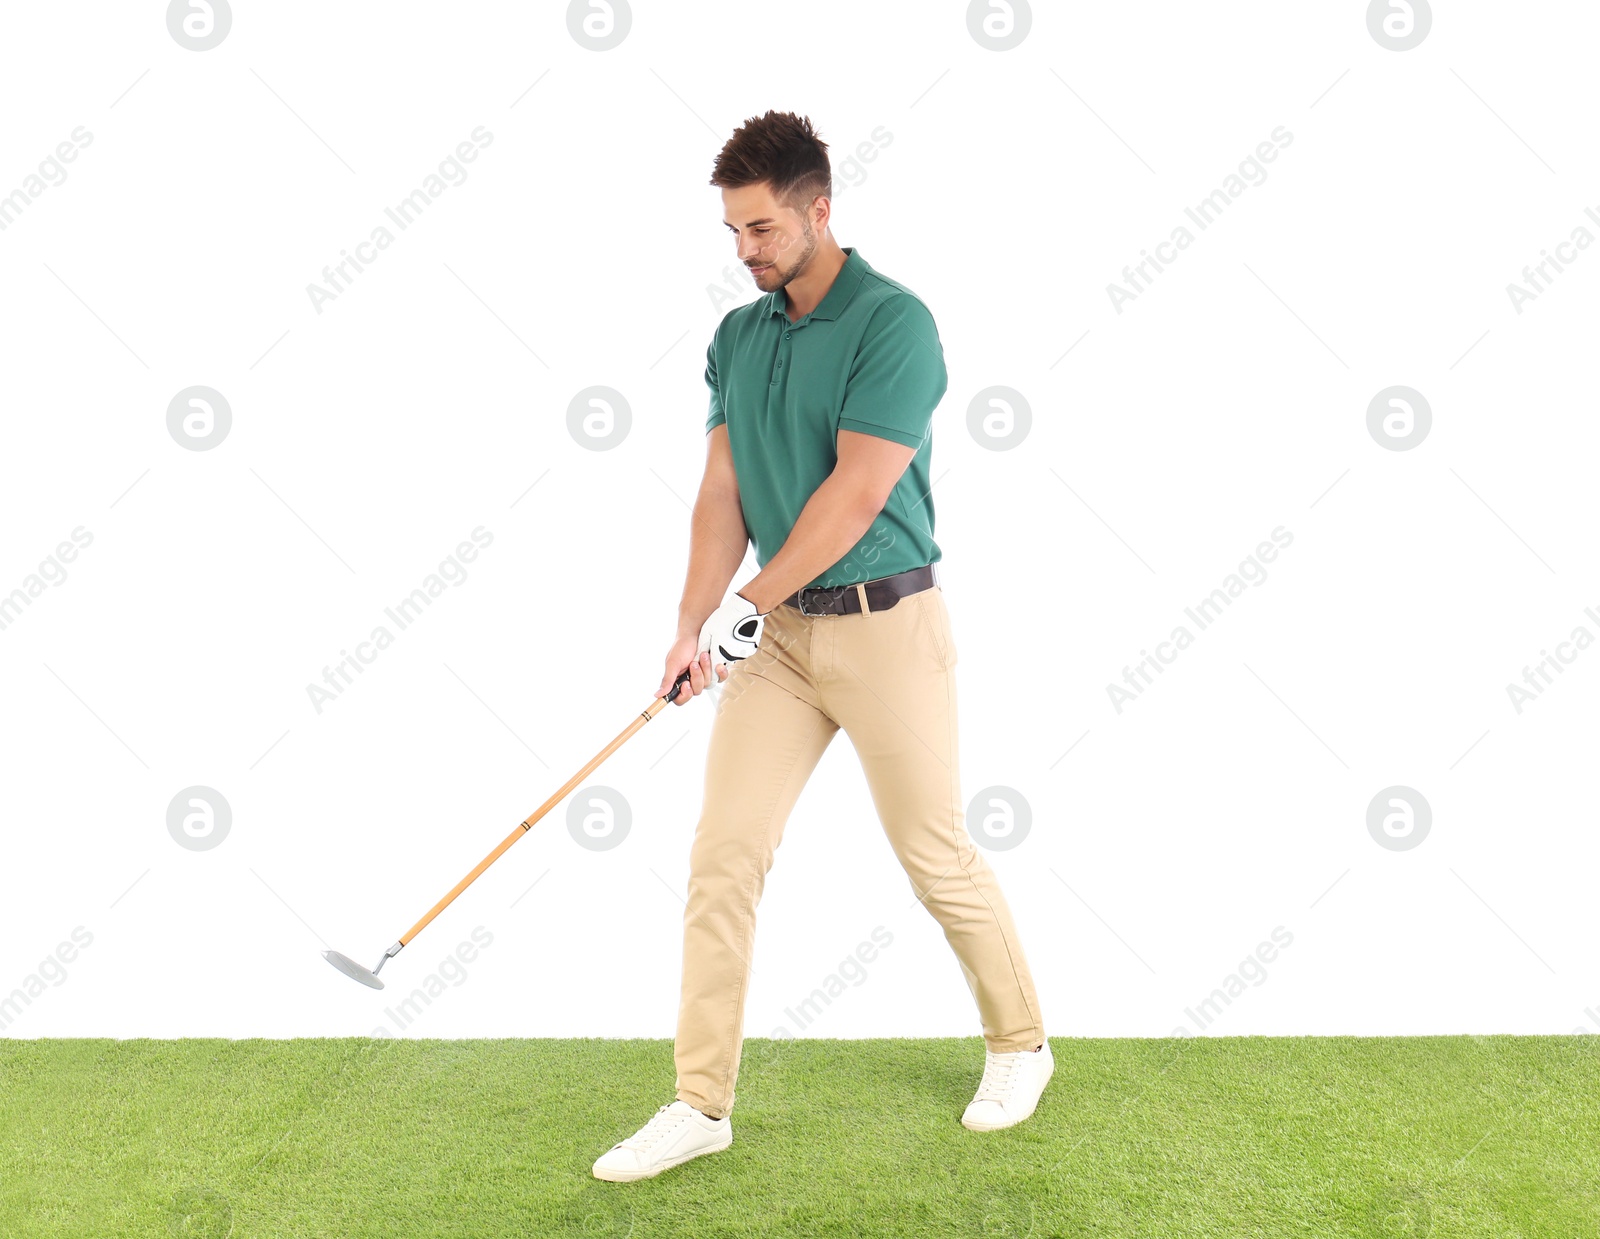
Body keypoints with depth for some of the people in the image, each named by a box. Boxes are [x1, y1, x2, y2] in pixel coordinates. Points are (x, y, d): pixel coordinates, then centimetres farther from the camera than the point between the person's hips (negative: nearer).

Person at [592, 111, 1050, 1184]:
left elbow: (857, 490, -19)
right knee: (724, 855, 1)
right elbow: (722, 492, 5)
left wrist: (748, 604, -14)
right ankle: (703, 1103, 10)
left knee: (939, 857, 6)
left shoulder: (895, 322, -13)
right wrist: (693, 630, -5)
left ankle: (1020, 1044, 30)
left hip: (886, 623, -6)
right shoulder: (737, 337, 8)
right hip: (778, 631, 6)